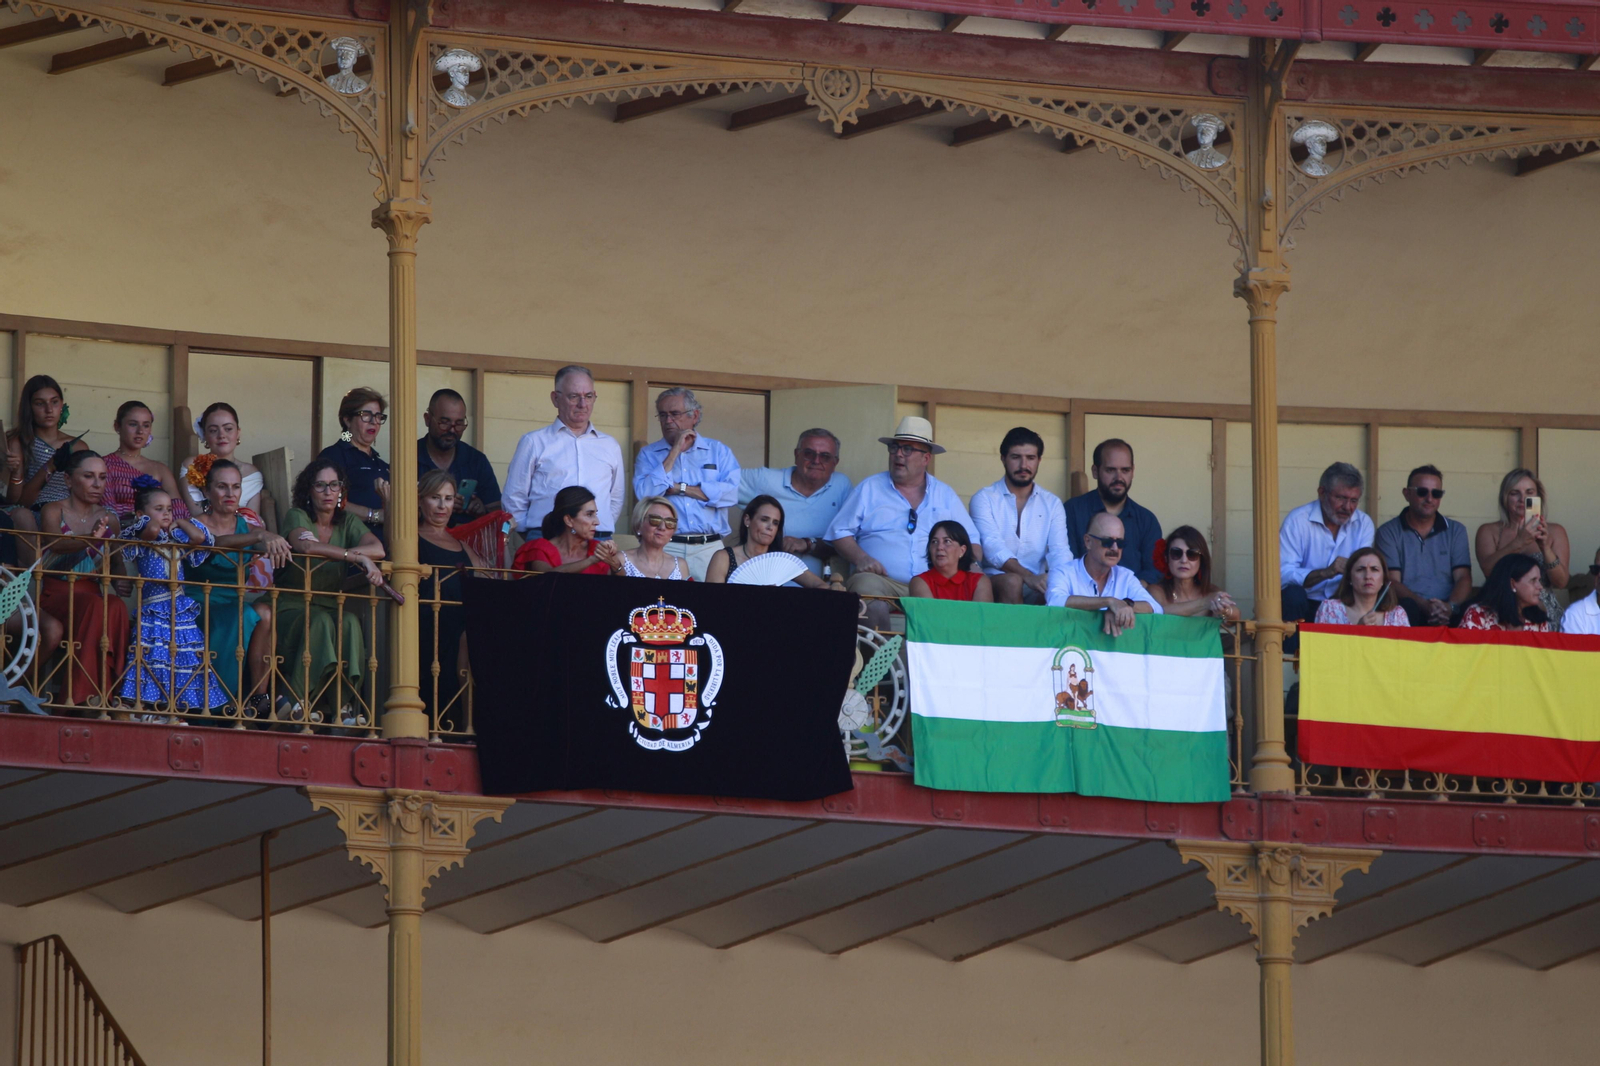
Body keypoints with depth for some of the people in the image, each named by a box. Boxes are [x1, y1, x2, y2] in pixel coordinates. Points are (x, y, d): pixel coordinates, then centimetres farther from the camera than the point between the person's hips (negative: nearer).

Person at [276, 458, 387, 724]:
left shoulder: (348, 522, 12)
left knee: (350, 621, -30)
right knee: (320, 621, -35)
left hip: (332, 605, 3)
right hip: (294, 609, -3)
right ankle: (304, 701, -32)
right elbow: (306, 546, -24)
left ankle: (345, 702, -30)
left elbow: (377, 549, -8)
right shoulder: (297, 517, 1)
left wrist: (328, 553, -20)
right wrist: (357, 557, -28)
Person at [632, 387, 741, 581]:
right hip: (665, 548, 0)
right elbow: (644, 493, -8)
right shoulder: (648, 454, 10)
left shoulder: (719, 451, 10)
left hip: (709, 549, 0)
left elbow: (731, 494, -6)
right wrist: (675, 452, -5)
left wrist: (679, 488, -5)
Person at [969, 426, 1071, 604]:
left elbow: (1059, 550, -1)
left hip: (1036, 591, 2)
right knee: (1012, 582, -36)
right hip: (994, 582, -2)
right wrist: (1028, 576, -33)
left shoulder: (1052, 503, 14)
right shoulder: (984, 499, 2)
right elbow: (993, 546, -15)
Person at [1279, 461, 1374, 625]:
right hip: (1304, 605, -3)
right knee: (1293, 594, -34)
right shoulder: (1297, 520, -8)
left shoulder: (1363, 524, 6)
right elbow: (1283, 574, -18)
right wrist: (1326, 573, -30)